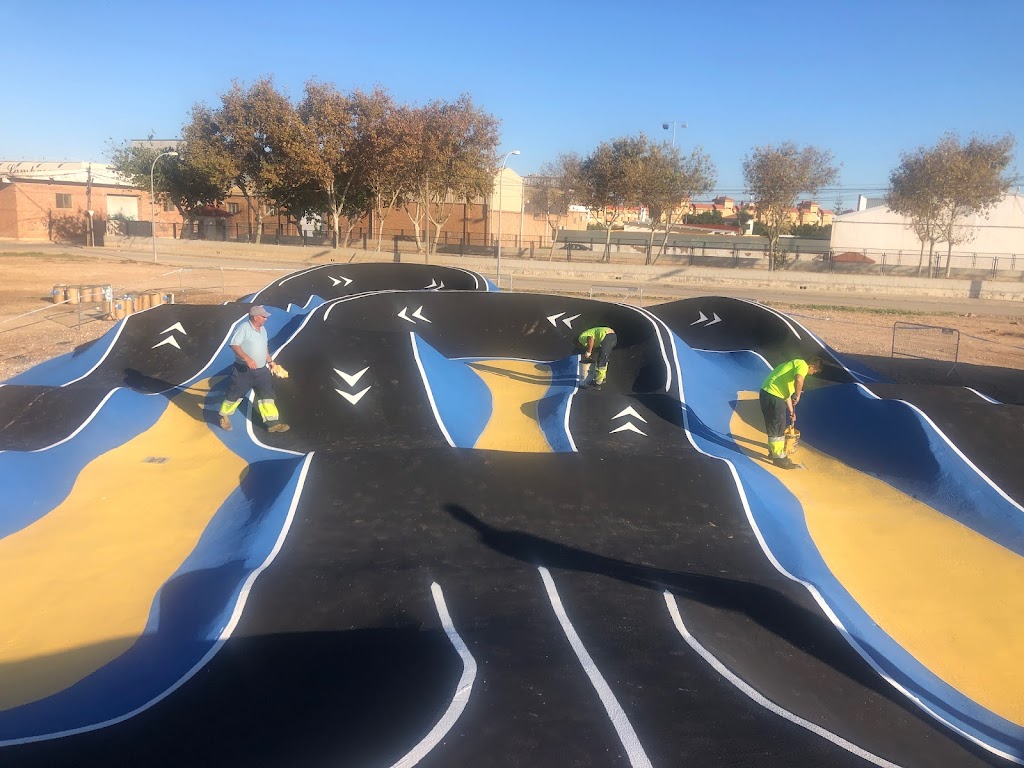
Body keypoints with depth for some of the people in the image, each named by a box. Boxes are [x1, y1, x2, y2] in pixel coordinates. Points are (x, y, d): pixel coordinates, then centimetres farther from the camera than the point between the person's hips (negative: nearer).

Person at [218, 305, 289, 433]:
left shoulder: (262, 329, 10)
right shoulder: (244, 328, -15)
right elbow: (234, 345, -22)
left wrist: (270, 361, 19)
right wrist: (247, 358, -31)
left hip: (261, 371, 7)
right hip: (243, 370, -7)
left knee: (267, 395, 3)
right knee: (234, 395, 5)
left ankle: (273, 423, 5)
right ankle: (224, 417, 28)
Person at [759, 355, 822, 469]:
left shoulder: (795, 364, 26)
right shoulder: (803, 365, -4)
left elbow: (787, 390, 29)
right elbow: (799, 380, -28)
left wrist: (791, 412, 31)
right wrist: (797, 396, -11)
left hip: (767, 393, 10)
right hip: (773, 395, -10)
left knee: (773, 426, 22)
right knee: (778, 428, 1)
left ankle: (774, 452, 34)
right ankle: (779, 458, 9)